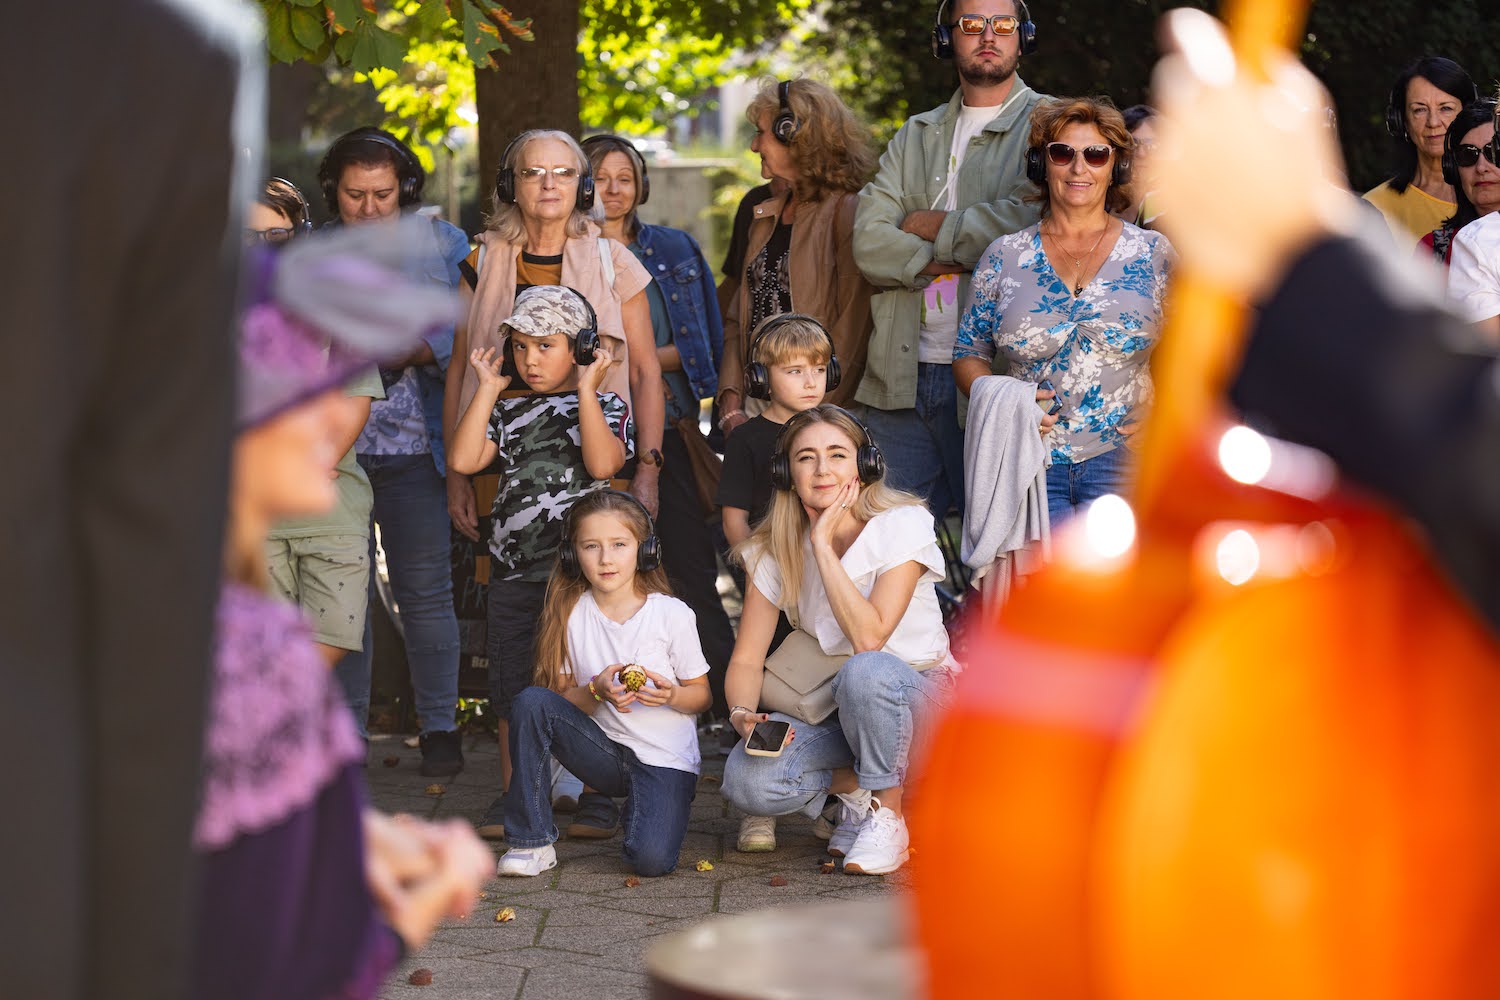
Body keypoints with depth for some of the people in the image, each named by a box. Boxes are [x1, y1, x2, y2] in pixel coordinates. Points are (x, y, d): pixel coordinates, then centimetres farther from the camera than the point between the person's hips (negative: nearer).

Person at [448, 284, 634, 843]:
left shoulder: (605, 408, 3)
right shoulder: (509, 412, 13)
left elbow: (603, 463, -17)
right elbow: (463, 460, -2)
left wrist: (586, 390, -14)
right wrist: (488, 390, 1)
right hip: (513, 567, 4)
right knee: (510, 686, 8)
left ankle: (595, 797, 11)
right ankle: (512, 798, 19)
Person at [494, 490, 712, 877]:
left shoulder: (672, 614, -8)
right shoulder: (571, 614, -2)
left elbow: (701, 694, 1)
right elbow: (561, 698, 0)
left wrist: (672, 695, -21)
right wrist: (596, 691, -21)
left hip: (665, 758, -3)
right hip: (604, 750, 3)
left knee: (650, 860, -27)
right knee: (530, 702, -23)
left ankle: (642, 810, 11)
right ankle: (532, 841, -15)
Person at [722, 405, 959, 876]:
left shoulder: (903, 524, -14)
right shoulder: (775, 549, -2)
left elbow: (869, 636, -27)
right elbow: (746, 658, -3)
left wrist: (824, 545, -25)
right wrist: (742, 714, -23)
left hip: (922, 700, -3)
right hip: (838, 709, 3)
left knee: (865, 671, -40)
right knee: (746, 780, -27)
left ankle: (888, 815, -16)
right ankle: (855, 786, 3)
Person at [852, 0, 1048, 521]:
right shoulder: (915, 136, 19)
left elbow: (1028, 220, -14)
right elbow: (868, 240, 5)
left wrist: (932, 226, -2)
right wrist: (948, 259, -10)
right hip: (902, 375, 5)